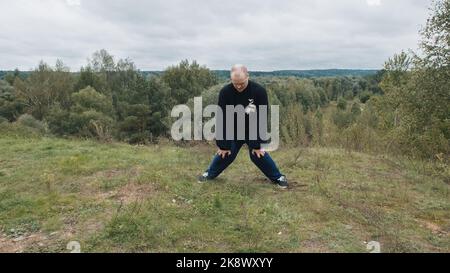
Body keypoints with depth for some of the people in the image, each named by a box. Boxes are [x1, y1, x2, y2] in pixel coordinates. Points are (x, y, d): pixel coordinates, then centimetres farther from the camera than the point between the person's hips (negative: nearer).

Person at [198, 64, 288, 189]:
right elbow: (222, 120, -18)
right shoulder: (225, 92, -22)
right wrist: (223, 145, -17)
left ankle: (278, 177, 13)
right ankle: (209, 174, 25)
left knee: (258, 155, -7)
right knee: (225, 153, 0)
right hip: (233, 131, 1)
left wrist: (258, 144, -20)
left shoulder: (259, 91, -25)